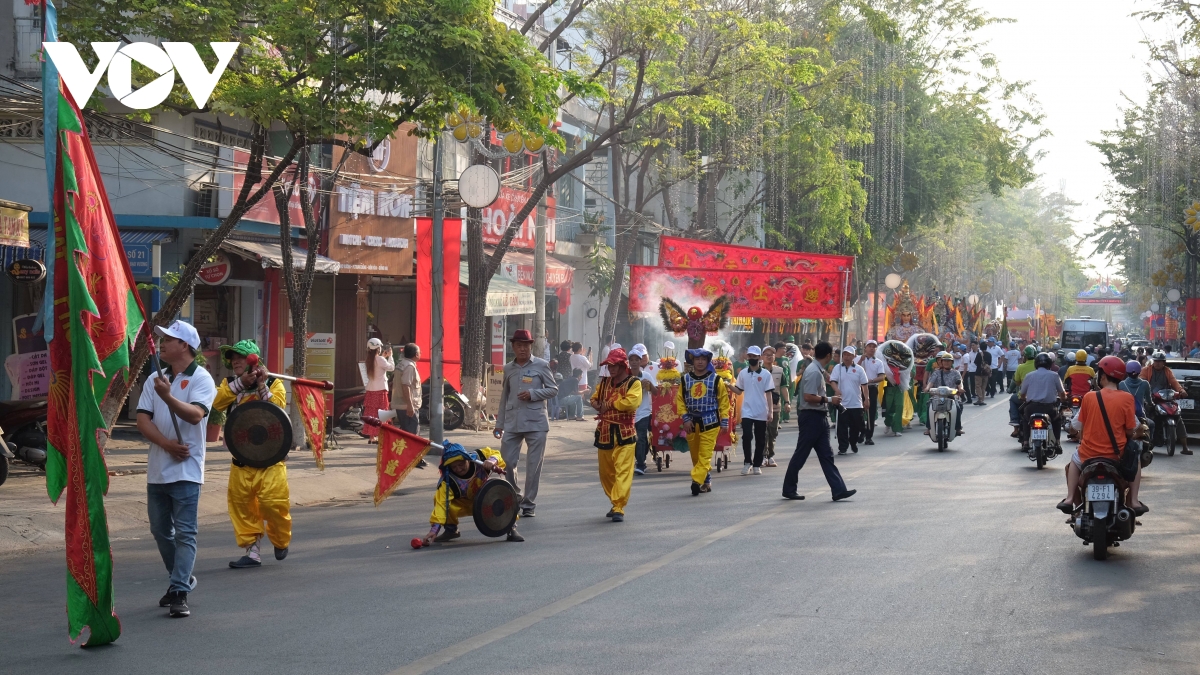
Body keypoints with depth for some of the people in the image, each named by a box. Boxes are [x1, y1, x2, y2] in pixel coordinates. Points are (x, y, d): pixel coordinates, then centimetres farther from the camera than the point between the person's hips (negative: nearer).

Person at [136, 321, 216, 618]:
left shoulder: (201, 379, -5)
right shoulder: (155, 379, 12)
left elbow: (195, 414, -22)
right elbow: (143, 419, 2)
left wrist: (168, 397, -38)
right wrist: (167, 444, -13)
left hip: (186, 470, -7)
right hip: (157, 469, 7)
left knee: (184, 533, -8)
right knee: (160, 531, 14)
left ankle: (179, 593, -12)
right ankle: (182, 578, 31)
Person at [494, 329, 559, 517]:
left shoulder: (541, 365, 0)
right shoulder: (508, 368, 11)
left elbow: (553, 389, 3)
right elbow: (504, 396, 17)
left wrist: (533, 394, -13)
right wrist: (499, 423, 15)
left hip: (536, 422, -3)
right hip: (512, 422, 3)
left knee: (533, 466, 1)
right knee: (506, 461, 0)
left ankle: (528, 504, 10)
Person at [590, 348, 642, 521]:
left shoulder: (633, 383, -4)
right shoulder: (604, 382, 15)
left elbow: (631, 402, -19)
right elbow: (595, 399, 22)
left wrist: (609, 404, -10)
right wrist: (598, 405, -2)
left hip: (624, 434, -6)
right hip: (604, 433, 6)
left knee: (622, 471, -13)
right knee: (606, 472, 12)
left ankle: (619, 508, -16)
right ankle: (615, 503, 27)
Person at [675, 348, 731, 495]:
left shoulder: (716, 380, -1)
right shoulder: (686, 379, 5)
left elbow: (724, 400, 1)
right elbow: (680, 400, 5)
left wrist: (724, 421, -3)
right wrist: (685, 419, -4)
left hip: (709, 423, -3)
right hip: (692, 423, 3)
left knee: (705, 455, -13)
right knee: (695, 455, 9)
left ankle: (697, 481, -19)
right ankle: (706, 481, 21)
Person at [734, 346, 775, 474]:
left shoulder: (766, 374, -2)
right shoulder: (743, 373, 5)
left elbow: (768, 394, -3)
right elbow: (739, 391, 11)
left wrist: (770, 411, -7)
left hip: (761, 413, -1)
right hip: (747, 411, 1)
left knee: (760, 440, 6)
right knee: (746, 436, -14)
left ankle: (757, 465, 16)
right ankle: (748, 462, 1)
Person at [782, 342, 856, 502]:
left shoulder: (818, 370, 13)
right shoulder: (814, 372, -17)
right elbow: (809, 397, -24)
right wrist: (829, 399, -17)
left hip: (819, 417, 10)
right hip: (811, 416, -10)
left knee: (826, 455, 5)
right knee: (801, 454, 0)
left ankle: (838, 490, 2)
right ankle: (789, 489, 9)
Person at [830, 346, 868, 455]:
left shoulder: (859, 369, 2)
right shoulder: (838, 368, 2)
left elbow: (864, 385, 6)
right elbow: (833, 381, -5)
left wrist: (866, 399, 2)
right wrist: (836, 389, -27)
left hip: (856, 404, 1)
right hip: (842, 403, -1)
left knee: (856, 426, 8)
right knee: (842, 427, -2)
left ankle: (854, 444, 29)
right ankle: (842, 448, 2)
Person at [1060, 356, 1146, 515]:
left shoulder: (1089, 397, -6)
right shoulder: (1127, 398, -8)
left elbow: (1077, 425, 2)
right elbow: (1131, 429, -5)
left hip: (1089, 454, 0)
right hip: (1117, 455, 0)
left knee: (1074, 461, 34)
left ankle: (1070, 499, 21)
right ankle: (1134, 501, 19)